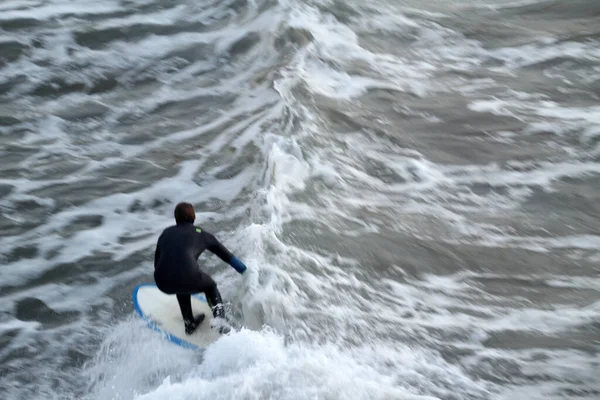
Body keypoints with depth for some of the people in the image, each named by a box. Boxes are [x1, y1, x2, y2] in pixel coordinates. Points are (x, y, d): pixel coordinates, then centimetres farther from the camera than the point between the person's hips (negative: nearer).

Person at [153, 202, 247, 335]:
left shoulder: (166, 233, 26)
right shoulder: (201, 233, 20)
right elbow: (227, 256, 28)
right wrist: (248, 273, 40)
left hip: (163, 283, 3)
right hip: (188, 278, -3)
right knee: (210, 285, 29)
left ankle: (189, 323, 39)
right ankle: (219, 318, 7)